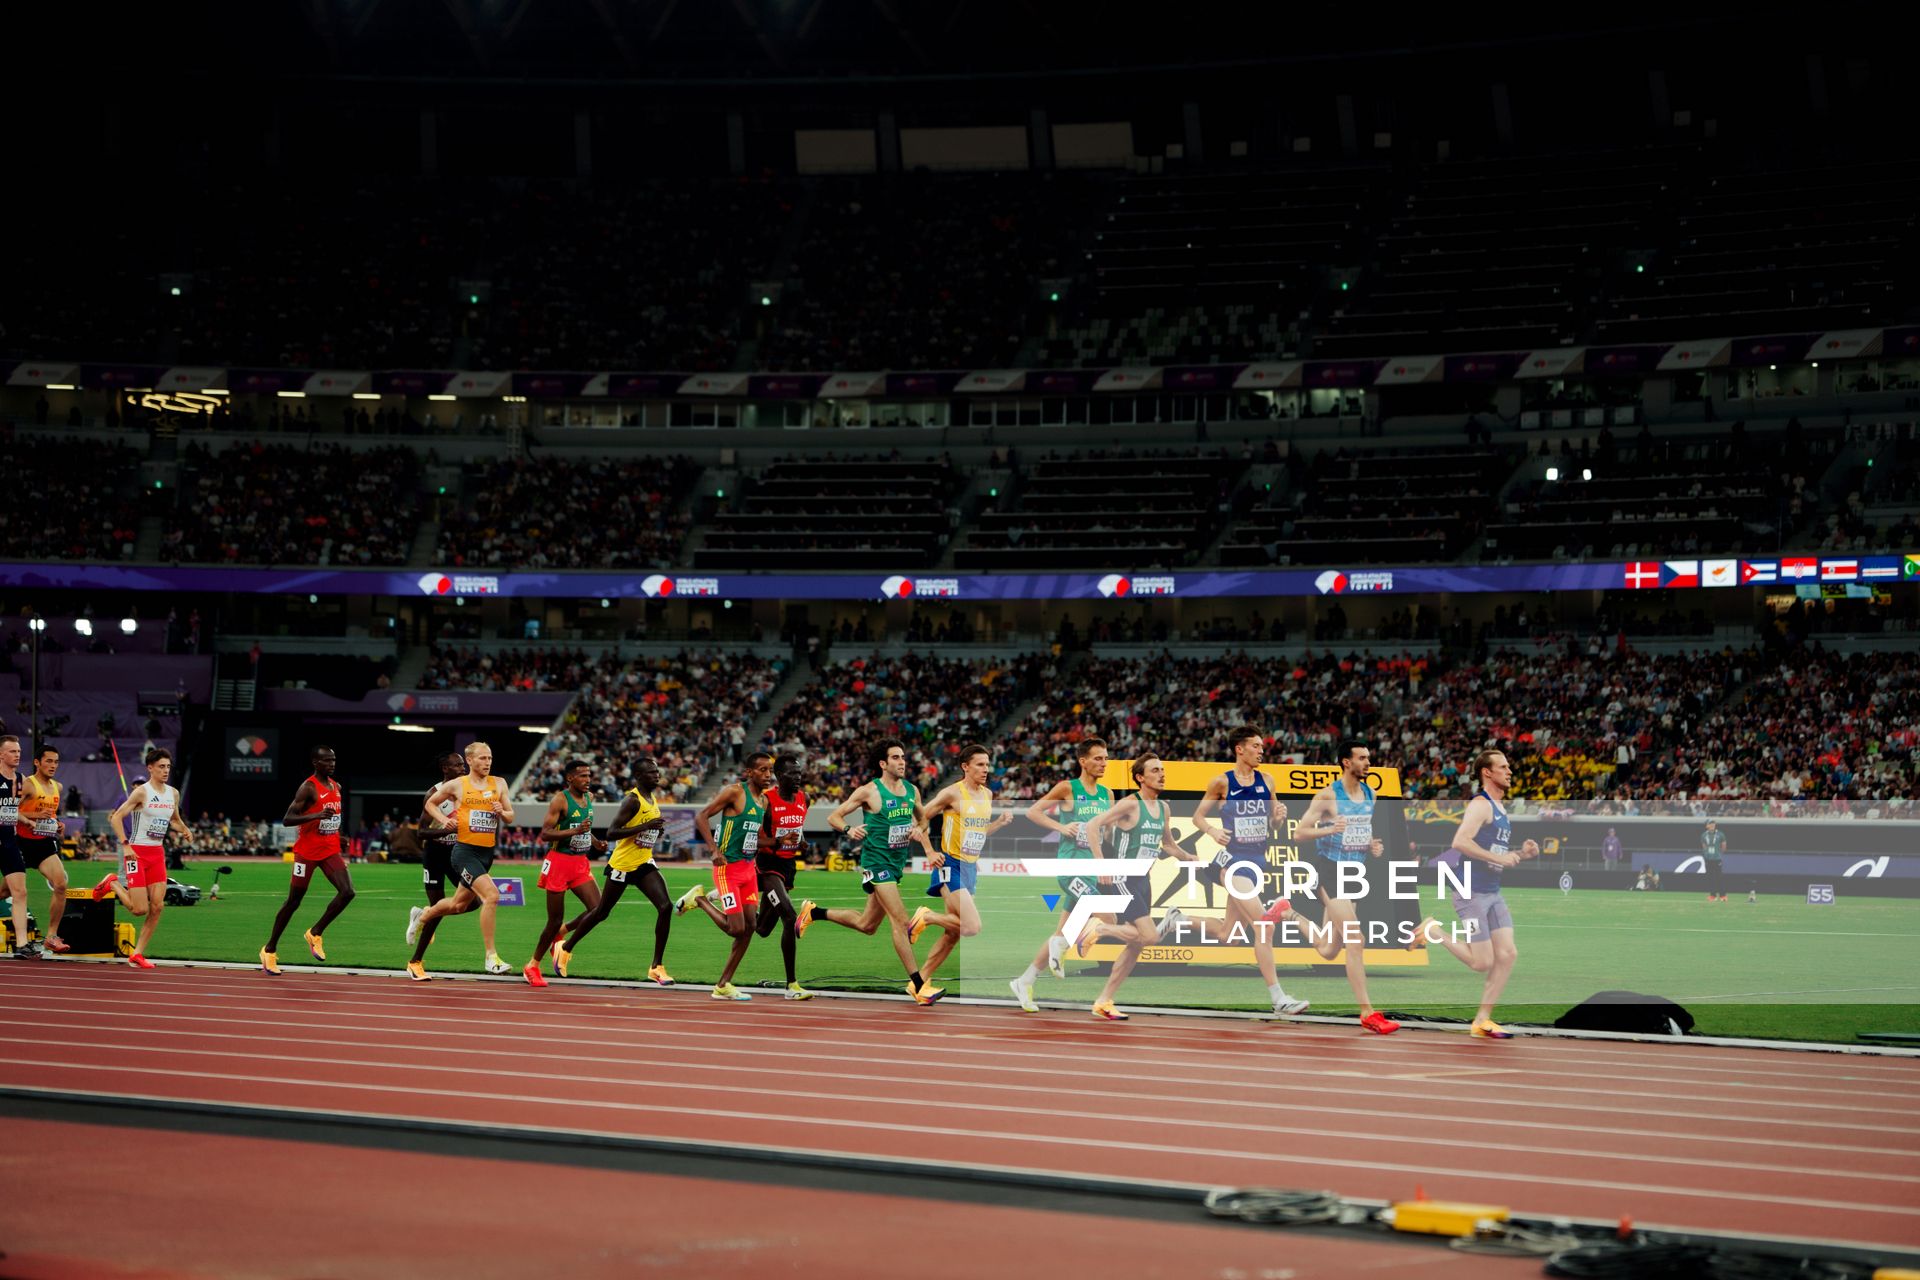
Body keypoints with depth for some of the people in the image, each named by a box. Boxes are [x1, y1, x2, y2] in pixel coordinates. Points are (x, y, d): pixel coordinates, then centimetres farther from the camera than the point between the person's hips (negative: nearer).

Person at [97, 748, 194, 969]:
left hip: (158, 853, 6)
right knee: (140, 909, -8)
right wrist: (125, 845, -22)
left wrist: (184, 831, 4)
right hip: (137, 852, -6)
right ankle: (113, 884, 21)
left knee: (157, 906, -3)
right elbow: (116, 818, -13)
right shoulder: (142, 792, -11)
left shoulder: (173, 794, 9)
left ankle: (137, 954, 7)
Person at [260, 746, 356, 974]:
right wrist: (317, 815, -30)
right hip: (307, 851, -6)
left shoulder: (336, 786, 11)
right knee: (294, 901, 2)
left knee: (347, 892, -13)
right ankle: (270, 950, 16)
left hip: (330, 851, 6)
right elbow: (287, 819, -19)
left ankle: (315, 934, 6)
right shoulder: (308, 788, -13)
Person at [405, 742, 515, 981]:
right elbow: (430, 803, 13)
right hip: (465, 851, -6)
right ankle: (491, 957, -19)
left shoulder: (498, 784, 8)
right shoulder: (456, 785, -1)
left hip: (486, 853, 6)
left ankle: (421, 916, 49)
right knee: (491, 895, -24)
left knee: (458, 905, 20)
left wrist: (502, 812, -12)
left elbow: (510, 818, 10)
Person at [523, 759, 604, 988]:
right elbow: (544, 833, -19)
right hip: (559, 862, -6)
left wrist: (596, 842, 8)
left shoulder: (589, 798, 10)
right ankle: (532, 966, 17)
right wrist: (575, 831, -28)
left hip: (581, 863, 6)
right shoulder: (560, 800, -12)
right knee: (555, 920, -1)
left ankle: (560, 933, 16)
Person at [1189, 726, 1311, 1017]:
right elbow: (1198, 816, 4)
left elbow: (1273, 824, 16)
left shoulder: (1265, 781, 8)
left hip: (1257, 859, 6)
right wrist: (1213, 830, -16)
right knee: (1264, 926, -17)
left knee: (1232, 935, 12)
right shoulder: (1222, 782, -4)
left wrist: (1279, 816, -7)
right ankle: (1278, 997, -19)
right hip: (1233, 859, -6)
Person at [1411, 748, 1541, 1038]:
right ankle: (1432, 931, 13)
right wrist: (1498, 858, -26)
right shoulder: (1480, 805, -13)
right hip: (1471, 892, -9)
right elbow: (1460, 842, -28)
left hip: (1493, 893, 9)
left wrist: (1521, 854, 9)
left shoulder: (1501, 810, 17)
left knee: (1508, 954, -2)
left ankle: (1482, 1021, 5)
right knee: (1483, 963, -7)